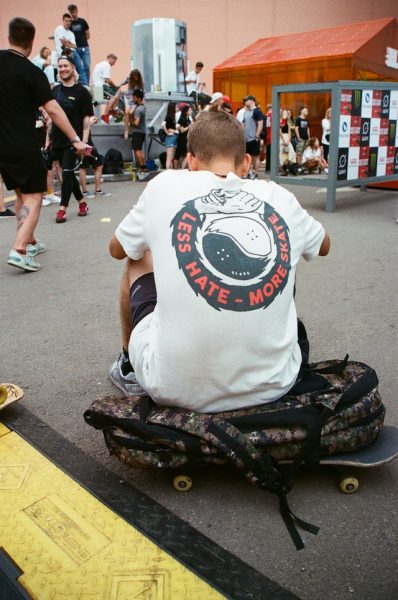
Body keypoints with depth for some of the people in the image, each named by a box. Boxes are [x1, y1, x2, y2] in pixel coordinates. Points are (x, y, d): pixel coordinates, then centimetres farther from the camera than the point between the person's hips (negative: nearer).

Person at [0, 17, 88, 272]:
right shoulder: (31, 72, -12)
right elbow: (53, 110, -17)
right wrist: (75, 140, -16)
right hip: (24, 145, -6)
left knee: (21, 193, 19)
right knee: (33, 196, -1)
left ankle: (29, 242, 26)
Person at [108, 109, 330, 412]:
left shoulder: (166, 185, -2)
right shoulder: (278, 196, 3)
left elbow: (117, 249, 17)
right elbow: (323, 245, 25)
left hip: (176, 387, -1)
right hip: (272, 384, 3)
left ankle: (129, 368, 44)